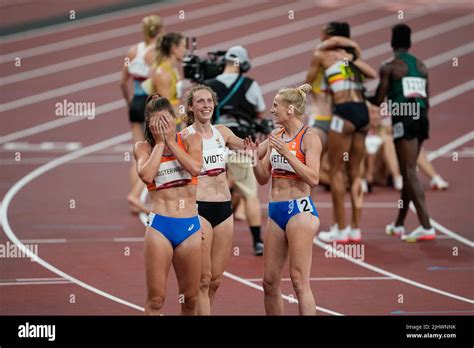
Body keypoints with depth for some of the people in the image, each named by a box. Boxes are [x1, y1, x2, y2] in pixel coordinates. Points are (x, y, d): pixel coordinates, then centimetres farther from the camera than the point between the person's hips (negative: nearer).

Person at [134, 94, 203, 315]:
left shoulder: (191, 141, 7)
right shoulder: (144, 147, 5)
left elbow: (195, 168, -12)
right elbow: (146, 175, -15)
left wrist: (170, 140, -6)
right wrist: (159, 142, -6)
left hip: (190, 226, 2)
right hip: (159, 225, -2)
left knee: (190, 298, 7)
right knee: (156, 298, -5)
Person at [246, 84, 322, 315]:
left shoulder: (309, 137, -8)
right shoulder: (276, 136, 12)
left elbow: (313, 179, -18)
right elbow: (263, 179, 16)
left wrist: (286, 153, -22)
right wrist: (255, 156, -2)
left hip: (299, 210, -8)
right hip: (275, 210, 8)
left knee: (299, 281, -9)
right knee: (269, 281, 8)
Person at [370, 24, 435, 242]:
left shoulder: (389, 67, -3)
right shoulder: (421, 67, 15)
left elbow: (378, 100, -3)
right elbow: (426, 101, 16)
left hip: (403, 119, -7)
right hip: (421, 118, 7)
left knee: (409, 172, -9)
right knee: (408, 172, 16)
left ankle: (426, 227, -19)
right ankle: (399, 225, 27)